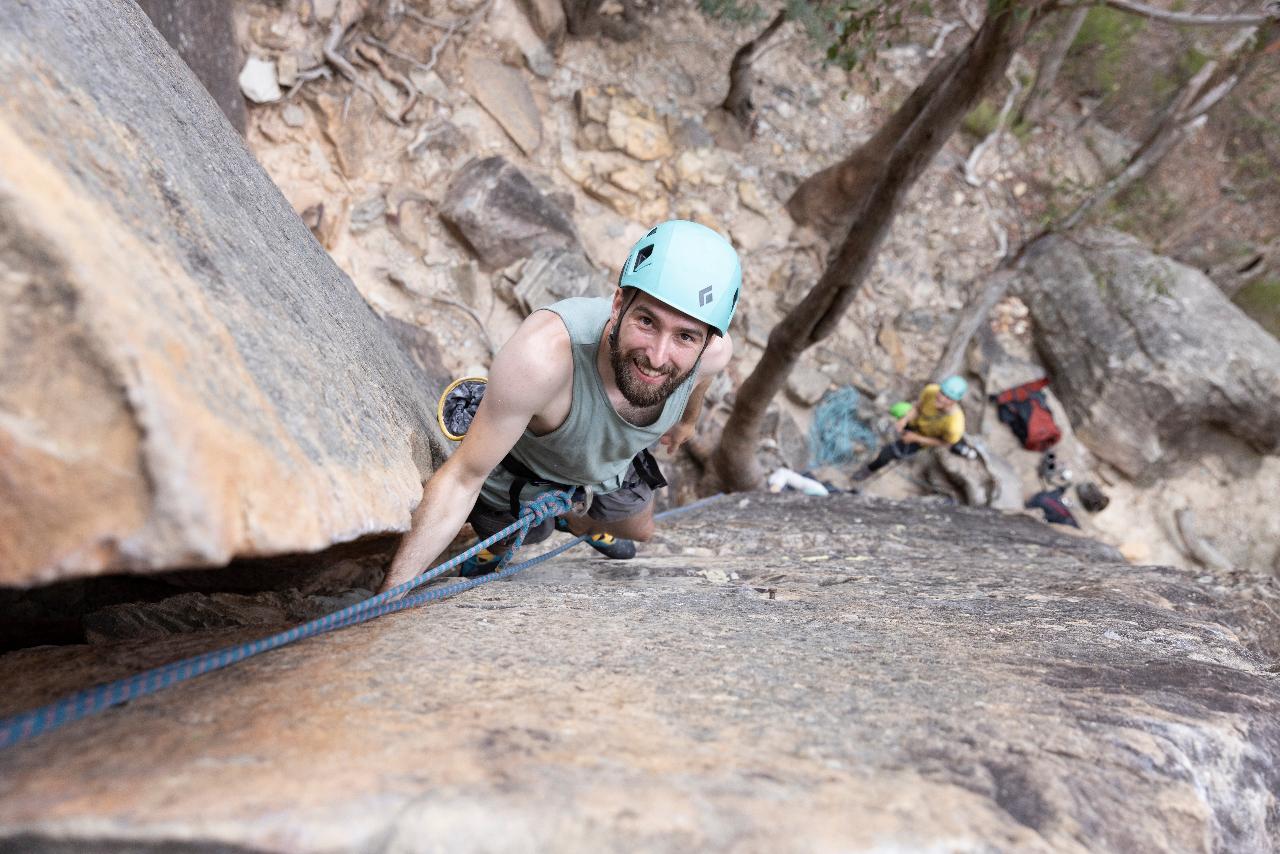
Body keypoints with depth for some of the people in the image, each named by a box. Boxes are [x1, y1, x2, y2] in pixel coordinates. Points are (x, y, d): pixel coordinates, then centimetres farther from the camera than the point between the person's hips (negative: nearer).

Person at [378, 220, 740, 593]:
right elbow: (461, 481, -40)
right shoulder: (543, 354, -50)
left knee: (639, 532, 30)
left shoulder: (712, 352, -33)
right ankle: (495, 544, 53)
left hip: (613, 465, 5)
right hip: (520, 465, -5)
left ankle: (577, 522, 62)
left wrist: (687, 421, 18)